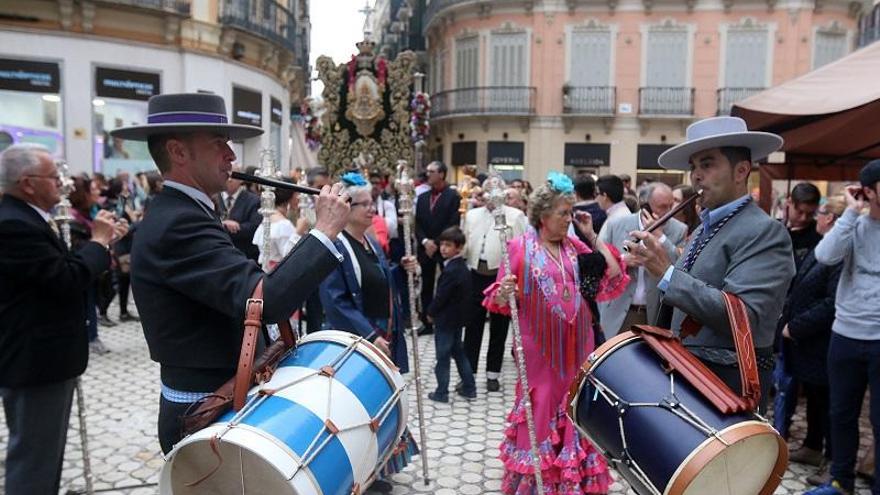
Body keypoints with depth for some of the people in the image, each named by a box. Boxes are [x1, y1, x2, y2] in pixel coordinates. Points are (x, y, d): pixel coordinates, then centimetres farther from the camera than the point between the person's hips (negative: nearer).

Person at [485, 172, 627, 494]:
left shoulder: (577, 247, 7)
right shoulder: (520, 247, -5)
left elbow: (613, 283, -1)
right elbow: (500, 300, -4)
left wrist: (592, 237, -3)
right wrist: (503, 294, -28)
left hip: (577, 348, 4)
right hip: (539, 349, -4)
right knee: (540, 410, 6)